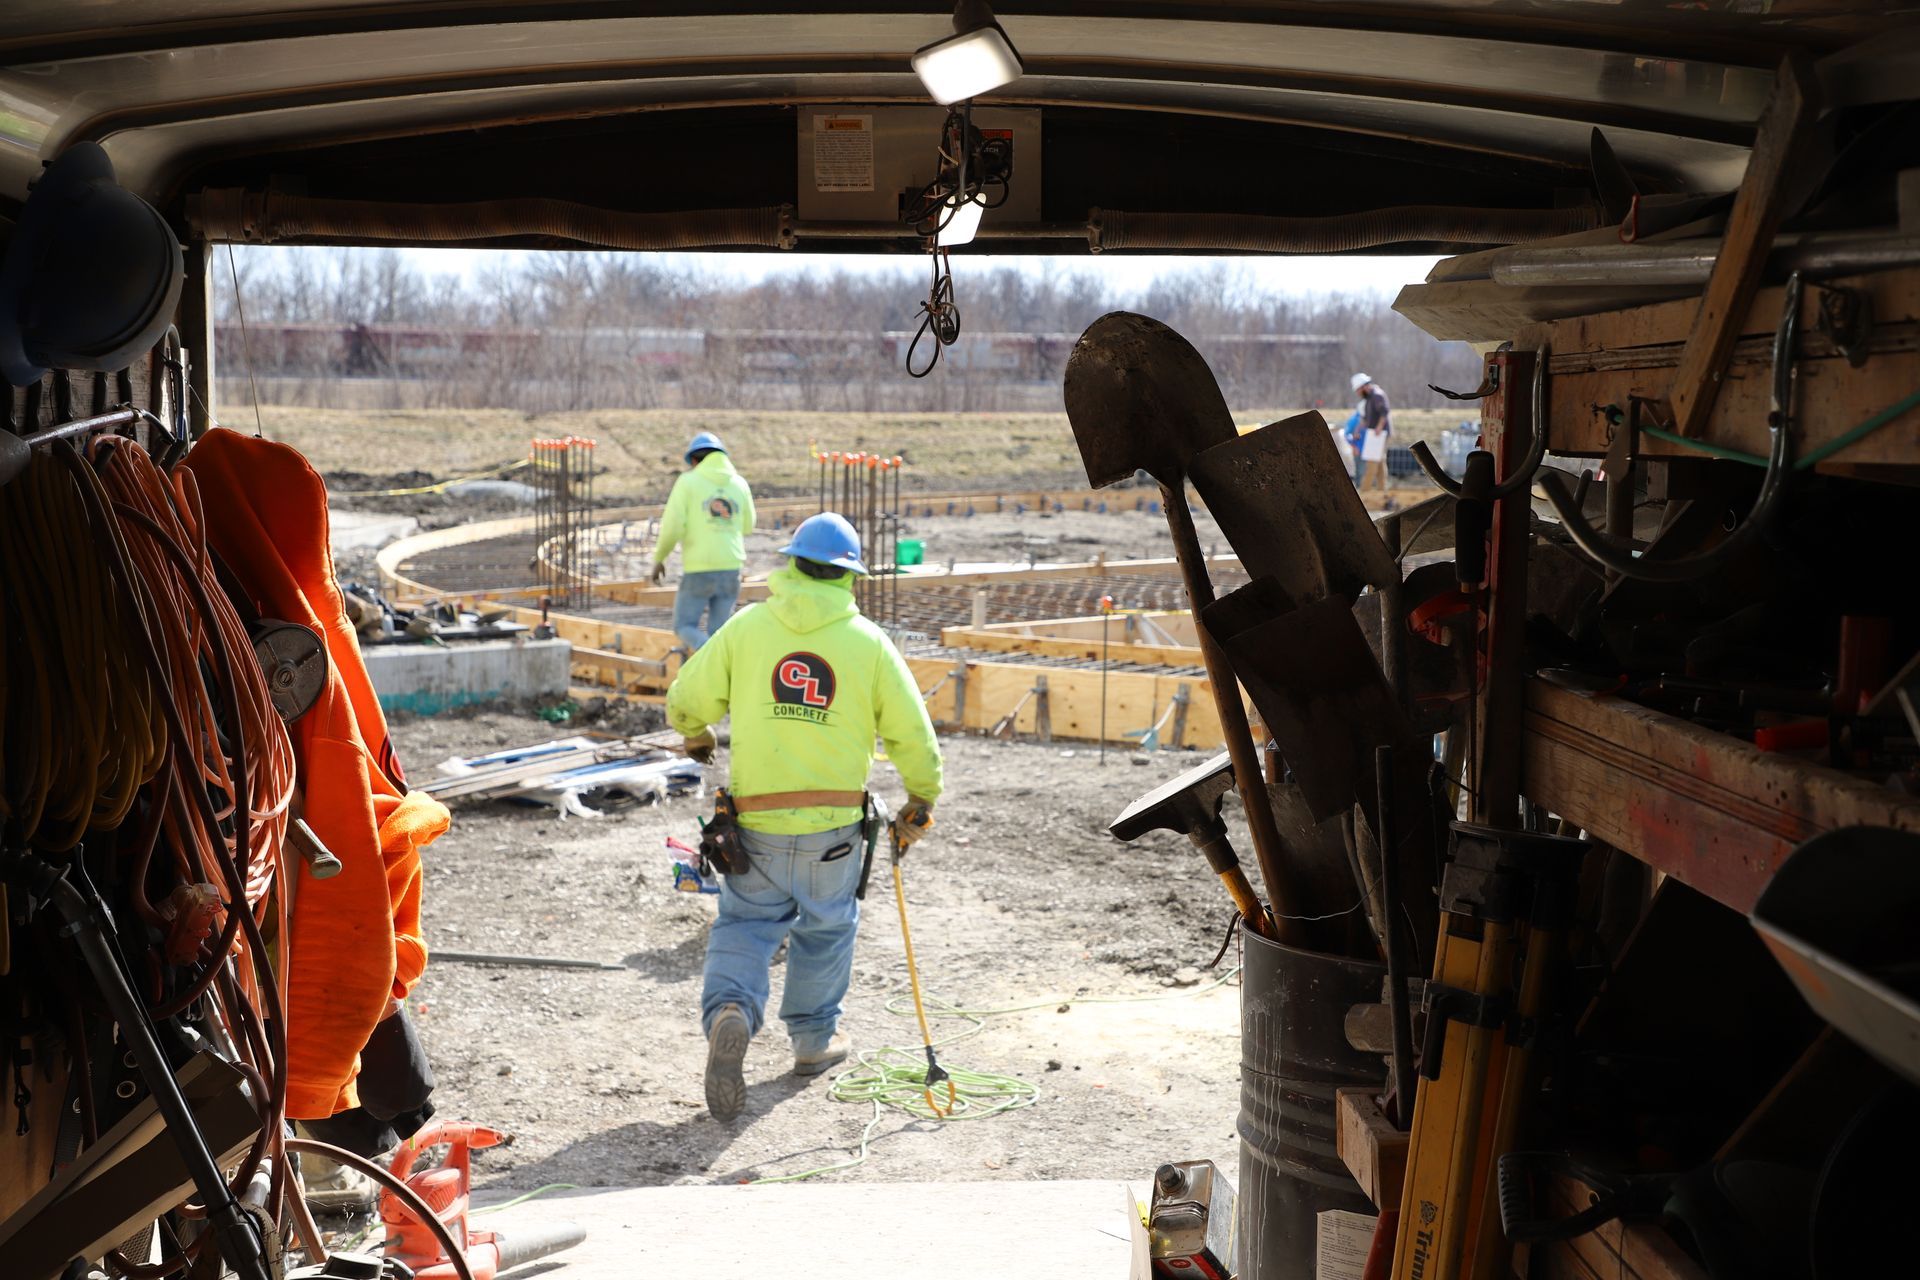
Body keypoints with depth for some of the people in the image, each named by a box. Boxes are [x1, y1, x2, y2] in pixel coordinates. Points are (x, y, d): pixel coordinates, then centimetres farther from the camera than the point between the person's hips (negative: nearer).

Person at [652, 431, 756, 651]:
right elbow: (747, 526, 19)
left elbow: (672, 527, -10)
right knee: (717, 631, 13)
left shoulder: (688, 481, -4)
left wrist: (659, 559, 4)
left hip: (698, 571, -4)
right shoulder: (739, 483, 7)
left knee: (684, 627, 8)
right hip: (731, 569, 4)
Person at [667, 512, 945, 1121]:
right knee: (826, 925, 20)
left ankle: (729, 1010, -15)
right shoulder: (869, 642, -3)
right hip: (835, 822, 0)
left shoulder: (746, 627, -3)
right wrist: (921, 802, 14)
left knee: (745, 922, 11)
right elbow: (912, 734, -1)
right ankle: (814, 1038, 32)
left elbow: (685, 700, 1)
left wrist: (697, 737, 25)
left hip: (756, 821, 0)